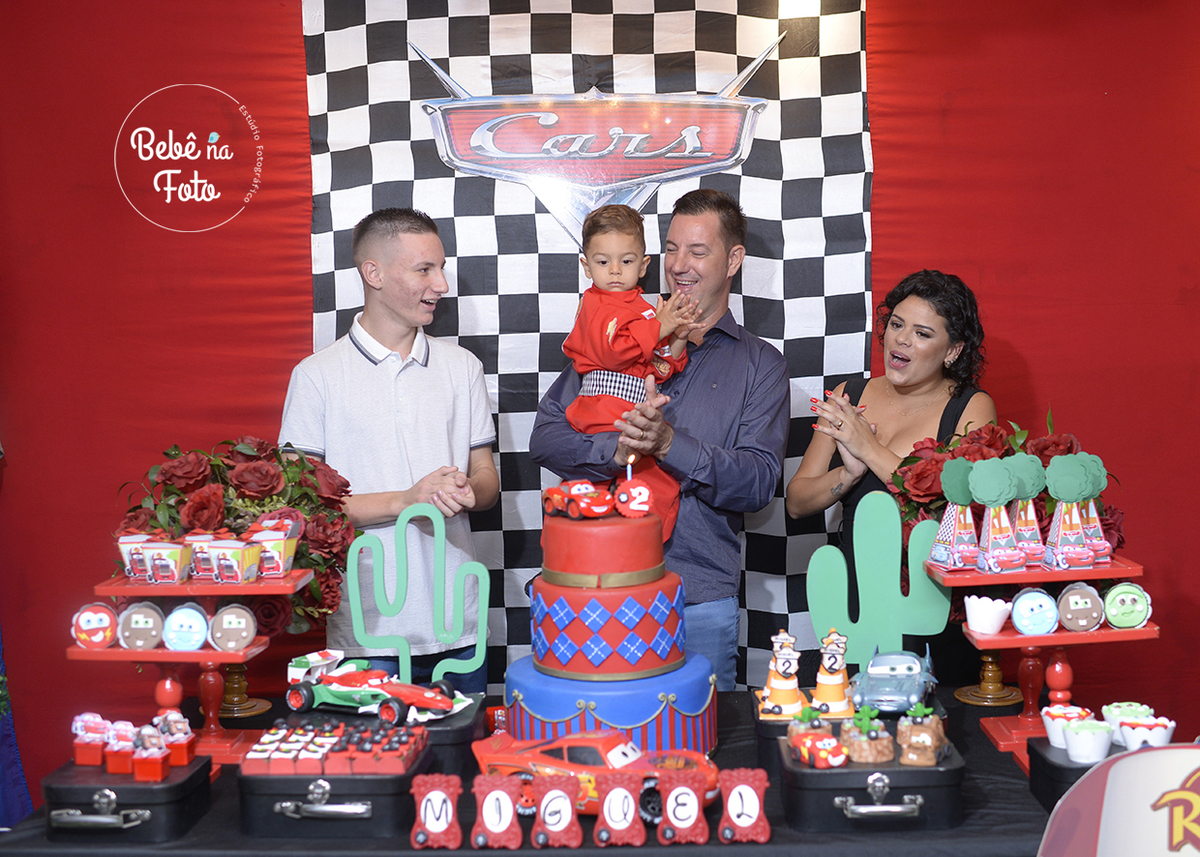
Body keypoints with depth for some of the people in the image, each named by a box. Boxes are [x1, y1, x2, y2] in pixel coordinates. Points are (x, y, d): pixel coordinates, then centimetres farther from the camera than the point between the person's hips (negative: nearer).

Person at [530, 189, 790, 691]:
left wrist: (670, 443, -19)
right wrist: (616, 449, -16)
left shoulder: (760, 364, 6)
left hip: (701, 597, -1)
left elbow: (759, 483, -5)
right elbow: (545, 438, 2)